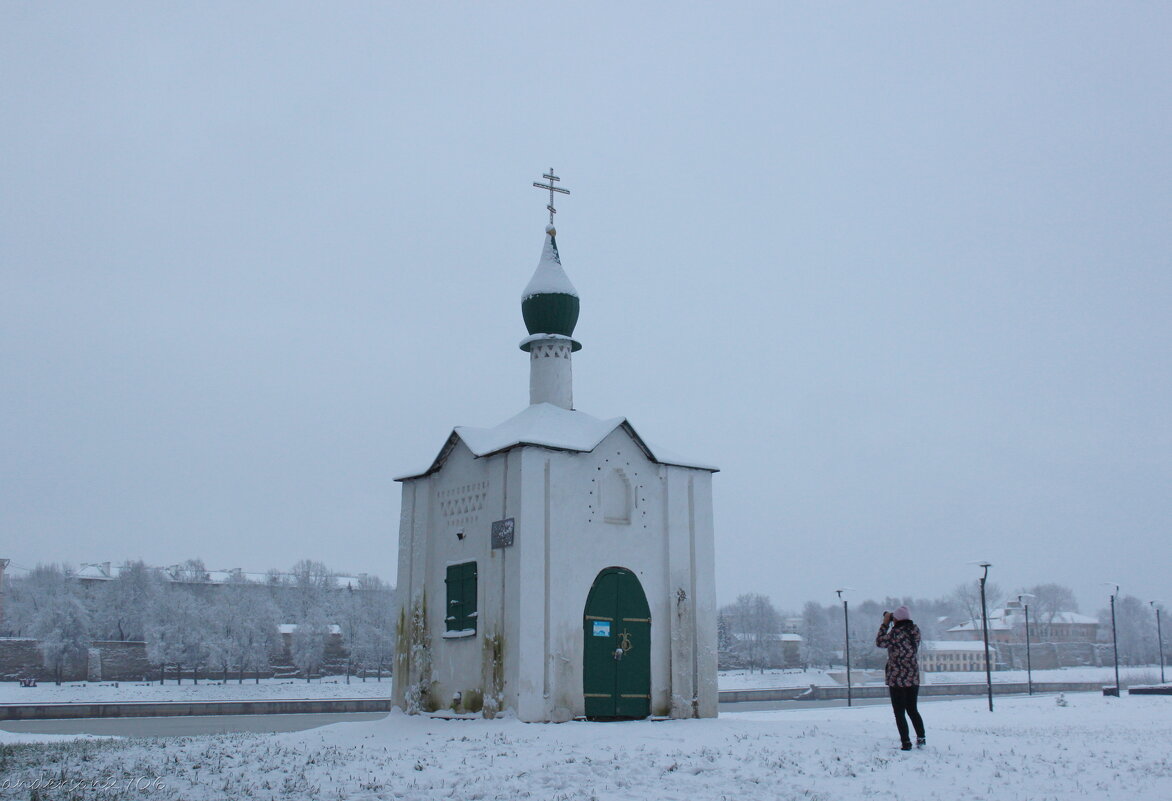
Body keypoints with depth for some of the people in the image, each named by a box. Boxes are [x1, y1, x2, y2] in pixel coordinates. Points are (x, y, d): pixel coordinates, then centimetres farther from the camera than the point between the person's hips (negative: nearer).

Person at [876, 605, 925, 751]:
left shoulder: (896, 632, -17)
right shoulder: (915, 631, 1)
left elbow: (879, 643, -5)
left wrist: (885, 623, -1)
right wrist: (889, 624, 11)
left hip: (897, 679, -6)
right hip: (914, 678, 6)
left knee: (899, 712, 2)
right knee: (912, 710, 20)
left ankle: (906, 743, 0)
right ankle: (921, 738, 17)